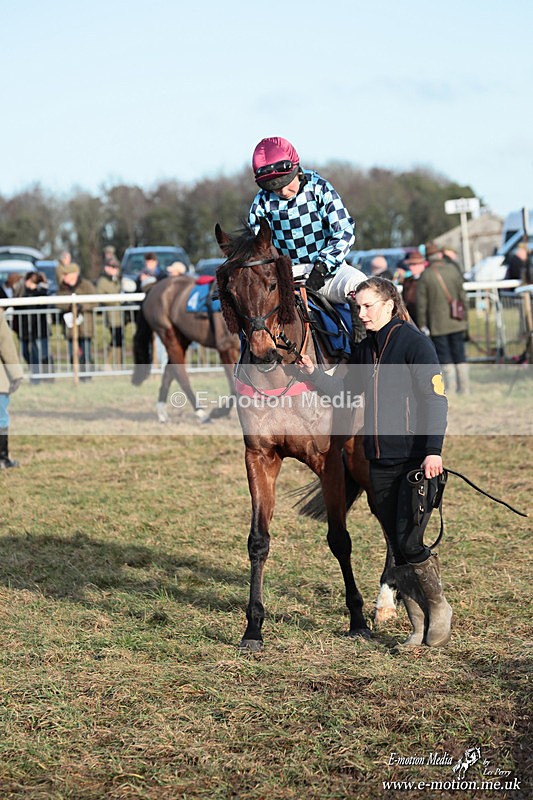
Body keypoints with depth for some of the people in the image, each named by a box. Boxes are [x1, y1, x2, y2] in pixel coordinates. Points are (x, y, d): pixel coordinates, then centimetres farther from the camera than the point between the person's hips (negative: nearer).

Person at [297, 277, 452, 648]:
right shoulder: (364, 350, 12)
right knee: (399, 550, 8)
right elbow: (347, 394, 19)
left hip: (417, 461, -7)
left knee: (409, 543, -10)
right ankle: (420, 627, 18)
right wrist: (314, 373, 3)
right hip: (380, 464, 7)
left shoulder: (414, 342, -8)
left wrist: (433, 450, -23)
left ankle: (439, 608, 14)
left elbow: (435, 397, -14)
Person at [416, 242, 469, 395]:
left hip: (438, 323, -3)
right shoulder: (453, 270, 0)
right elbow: (462, 296, 4)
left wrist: (422, 325, 0)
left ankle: (451, 388, -1)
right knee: (459, 354, 9)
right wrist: (464, 318, 13)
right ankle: (464, 388, 10)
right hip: (456, 322, 3)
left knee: (444, 356, 4)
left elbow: (421, 303, -7)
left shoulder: (425, 276, -8)